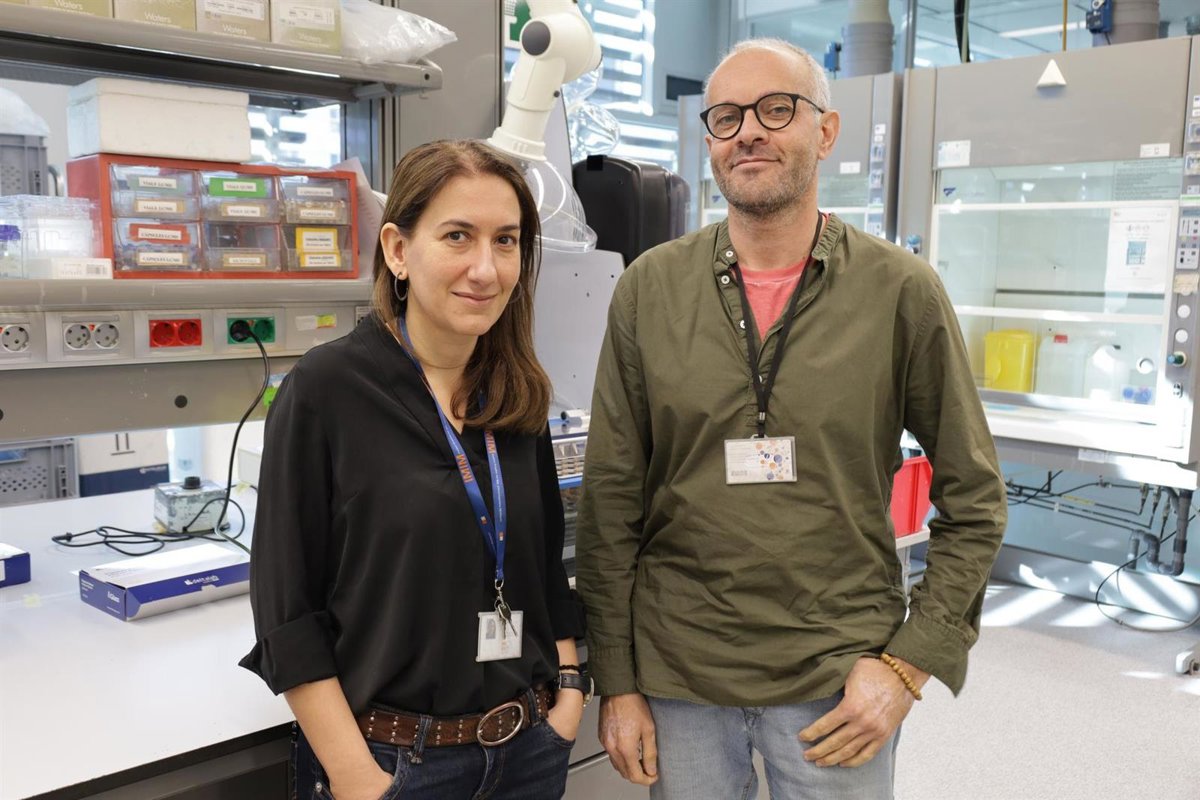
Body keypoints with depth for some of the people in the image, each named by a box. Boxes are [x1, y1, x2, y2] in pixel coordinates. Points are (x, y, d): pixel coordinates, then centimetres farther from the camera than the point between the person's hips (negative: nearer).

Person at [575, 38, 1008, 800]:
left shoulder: (902, 291, -6)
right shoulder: (649, 288, -3)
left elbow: (974, 501, 0)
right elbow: (611, 500, 0)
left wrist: (910, 665, -6)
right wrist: (616, 681, -1)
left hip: (840, 680, -1)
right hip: (676, 674, 2)